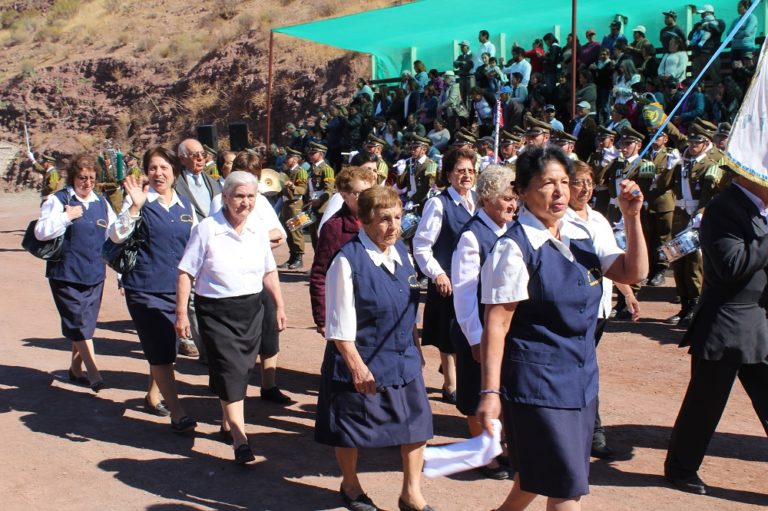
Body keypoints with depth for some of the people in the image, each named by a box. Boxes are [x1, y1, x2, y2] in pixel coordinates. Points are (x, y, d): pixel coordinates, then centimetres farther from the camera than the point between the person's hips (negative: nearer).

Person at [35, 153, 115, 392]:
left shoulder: (101, 202, 12)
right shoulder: (57, 200, -4)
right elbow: (41, 232, -12)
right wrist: (67, 217, -16)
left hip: (94, 274, 5)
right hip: (66, 274, -5)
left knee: (86, 325, 12)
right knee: (80, 324, -7)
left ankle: (76, 368, 27)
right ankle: (94, 375, -6)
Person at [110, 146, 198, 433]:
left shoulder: (185, 205, 9)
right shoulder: (138, 201, -4)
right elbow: (116, 236, -15)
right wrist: (135, 207, -26)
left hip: (177, 288, 5)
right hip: (145, 288, -5)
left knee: (166, 349, 17)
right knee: (160, 351, -6)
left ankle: (153, 394, 38)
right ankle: (177, 414, -1)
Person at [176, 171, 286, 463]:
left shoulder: (258, 229, 3)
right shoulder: (206, 229, -12)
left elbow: (269, 272, 11)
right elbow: (186, 273, -10)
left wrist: (279, 305, 10)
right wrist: (181, 314, -12)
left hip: (251, 308, 5)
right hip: (216, 311, -5)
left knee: (242, 370, 14)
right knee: (229, 371, -8)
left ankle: (228, 422, 36)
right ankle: (240, 440, -4)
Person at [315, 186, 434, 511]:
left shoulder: (401, 252, 0)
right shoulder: (348, 261, -21)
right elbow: (340, 326, -18)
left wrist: (415, 348, 14)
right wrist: (357, 366, -19)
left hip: (404, 360, 6)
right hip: (361, 361, -6)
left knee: (417, 425, 9)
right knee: (351, 430, 15)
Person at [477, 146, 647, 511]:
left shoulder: (579, 237, 5)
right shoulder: (515, 248, -16)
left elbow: (633, 272, 7)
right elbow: (496, 325, -18)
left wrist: (632, 216, -4)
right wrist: (491, 392, -20)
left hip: (581, 375, 7)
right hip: (537, 380, -7)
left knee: (537, 473, 21)